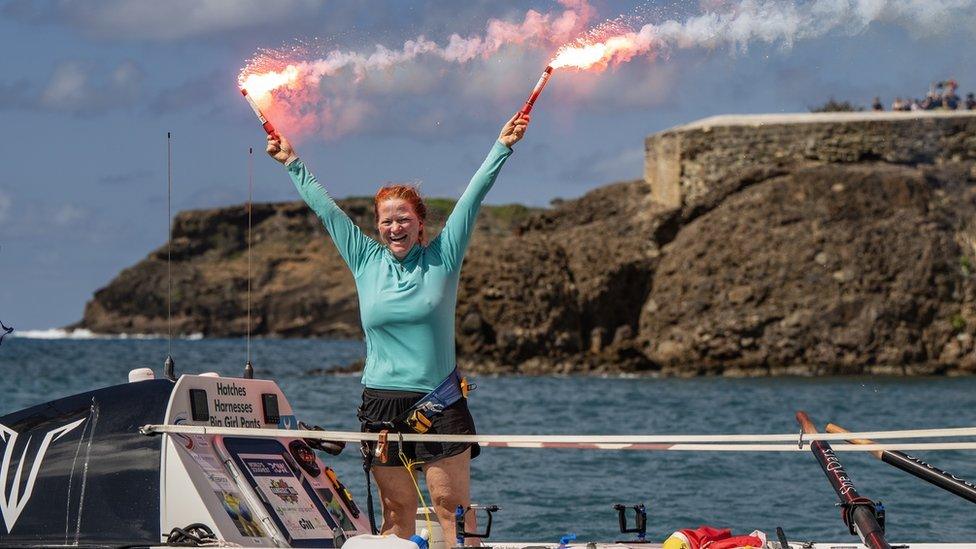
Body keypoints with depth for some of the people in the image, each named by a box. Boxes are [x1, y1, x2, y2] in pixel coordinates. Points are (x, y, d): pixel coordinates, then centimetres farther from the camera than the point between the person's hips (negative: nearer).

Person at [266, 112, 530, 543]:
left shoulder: (441, 258, 3)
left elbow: (472, 197, 1)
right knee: (397, 508, 2)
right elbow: (325, 208, 16)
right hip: (382, 404, 2)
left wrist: (502, 146, -2)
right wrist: (293, 164, 23)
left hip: (440, 403, -2)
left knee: (452, 503, -6)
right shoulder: (366, 262, 8)